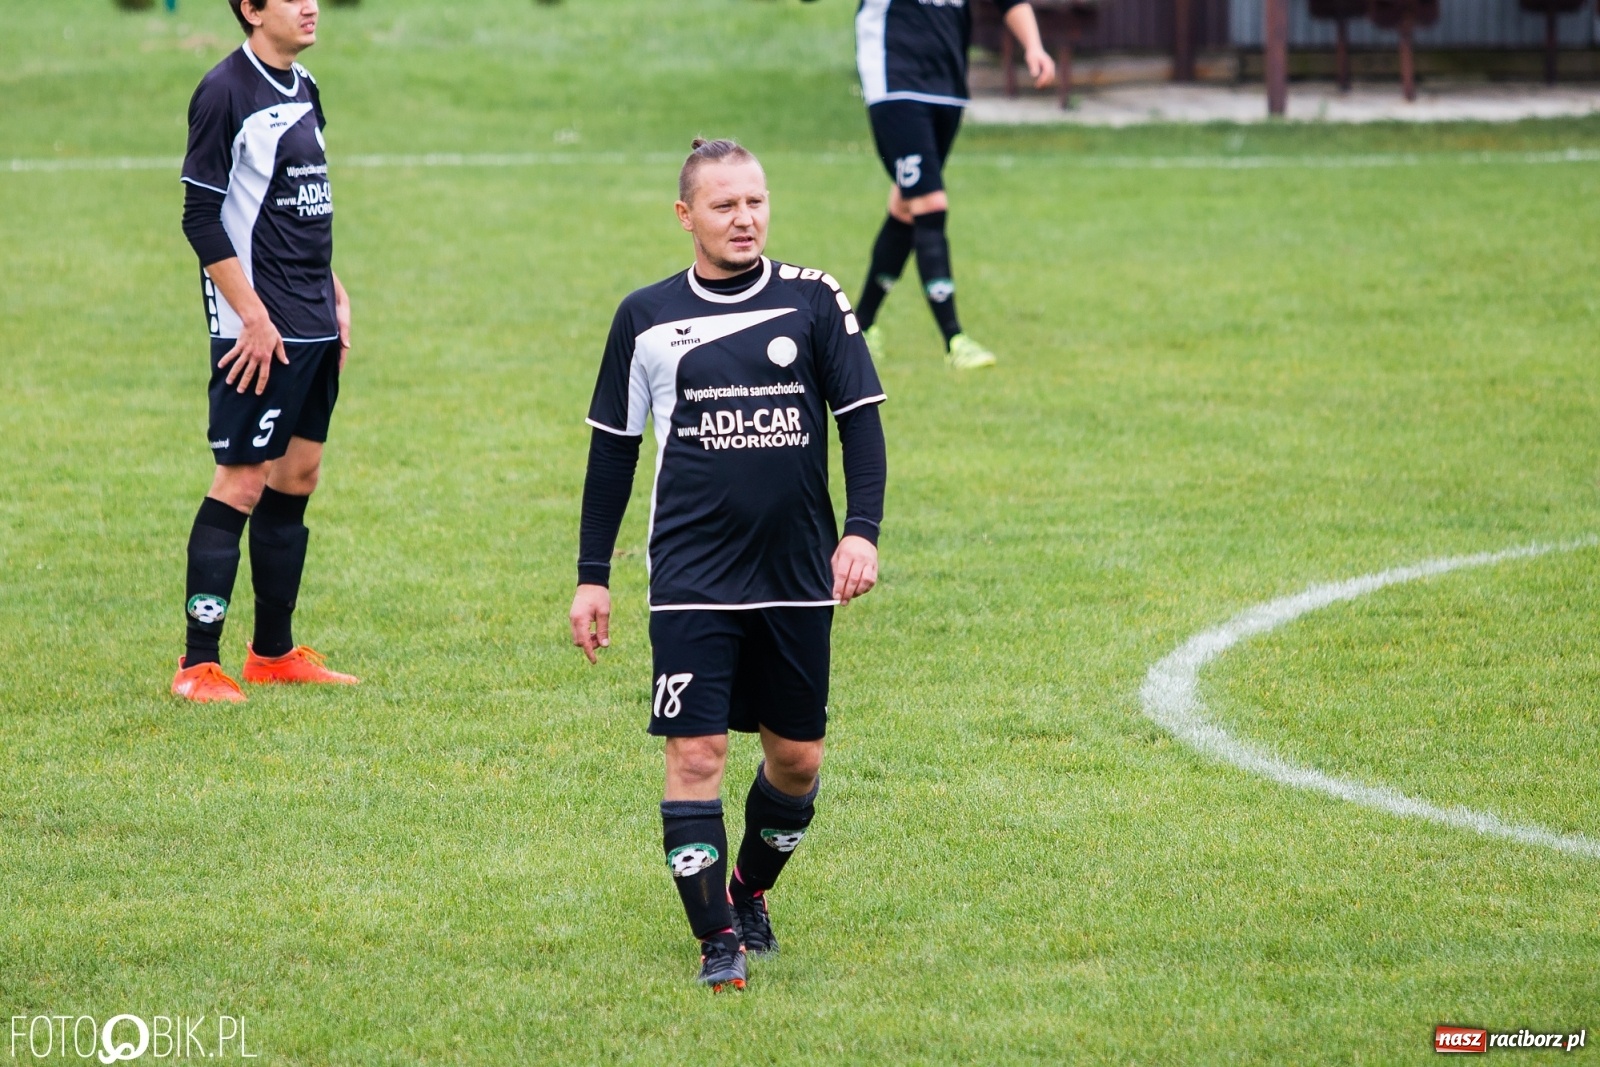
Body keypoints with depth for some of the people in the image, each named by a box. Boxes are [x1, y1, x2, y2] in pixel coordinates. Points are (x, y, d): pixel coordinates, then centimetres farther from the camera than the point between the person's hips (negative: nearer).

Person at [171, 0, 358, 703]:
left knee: (298, 476, 12)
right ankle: (198, 665, -6)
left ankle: (274, 652, 20)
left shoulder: (302, 91, 13)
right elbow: (202, 218, -15)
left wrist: (335, 296, 17)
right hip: (260, 330, -9)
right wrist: (252, 315, -17)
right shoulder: (225, 92, -13)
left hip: (314, 329, 9)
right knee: (242, 483, -8)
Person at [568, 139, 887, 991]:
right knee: (695, 751, -10)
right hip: (691, 580, -1)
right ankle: (717, 940, -3)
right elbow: (612, 448, 9)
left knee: (797, 757, 8)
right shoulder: (647, 318, 2)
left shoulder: (814, 301, 1)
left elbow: (860, 418, 3)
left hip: (797, 575, 1)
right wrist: (592, 576, 7)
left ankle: (750, 890, 35)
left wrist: (862, 530, -10)